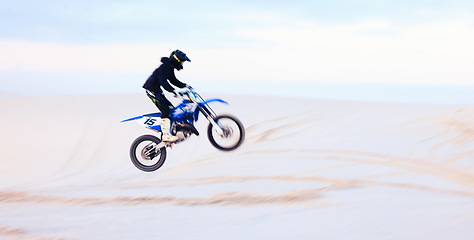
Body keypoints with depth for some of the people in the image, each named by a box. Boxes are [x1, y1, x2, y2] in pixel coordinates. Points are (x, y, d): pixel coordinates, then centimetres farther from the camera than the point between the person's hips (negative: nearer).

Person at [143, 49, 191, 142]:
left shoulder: (170, 68, 13)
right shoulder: (165, 67, -19)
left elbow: (173, 80, 23)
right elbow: (163, 81, -30)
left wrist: (185, 86, 14)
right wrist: (174, 91, -38)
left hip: (157, 90, 10)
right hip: (151, 89, -10)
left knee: (171, 108, 11)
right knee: (165, 109, -20)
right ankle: (166, 135, -25)